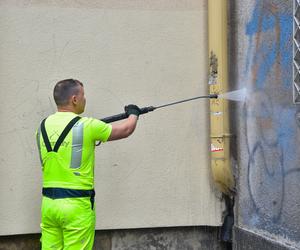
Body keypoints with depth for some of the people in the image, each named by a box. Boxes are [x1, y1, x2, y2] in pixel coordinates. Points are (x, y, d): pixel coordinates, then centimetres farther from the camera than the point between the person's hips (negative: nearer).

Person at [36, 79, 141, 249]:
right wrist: (133, 113, 24)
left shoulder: (43, 126, 5)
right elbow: (125, 130, 3)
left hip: (48, 203, 6)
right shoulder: (86, 126, -10)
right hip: (77, 204, -6)